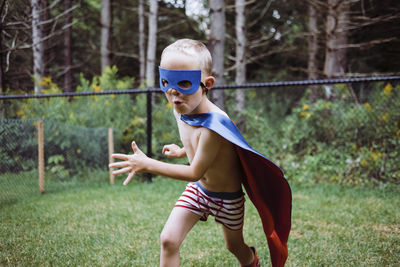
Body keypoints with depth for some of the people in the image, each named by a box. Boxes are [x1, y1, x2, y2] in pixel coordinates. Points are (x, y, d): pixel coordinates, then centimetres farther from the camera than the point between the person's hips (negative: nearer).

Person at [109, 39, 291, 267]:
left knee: (234, 246, 20)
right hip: (197, 190, 5)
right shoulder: (181, 110, -12)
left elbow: (196, 173, -32)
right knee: (168, 240, -11)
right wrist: (183, 151, 17)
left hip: (227, 197, -5)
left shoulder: (215, 124, -36)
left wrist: (147, 165, -33)